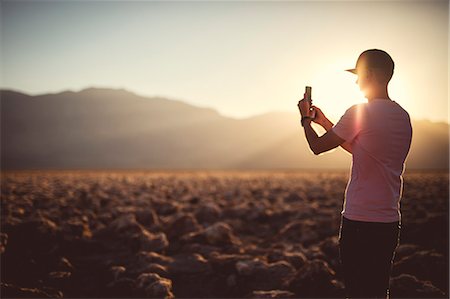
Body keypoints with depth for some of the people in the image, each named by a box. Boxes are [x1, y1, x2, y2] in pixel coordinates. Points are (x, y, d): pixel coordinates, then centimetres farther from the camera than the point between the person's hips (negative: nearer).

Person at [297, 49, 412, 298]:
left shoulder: (360, 112, -14)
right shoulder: (403, 116, 11)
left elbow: (318, 146, -4)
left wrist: (305, 118, 15)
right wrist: (325, 122, 26)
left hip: (359, 222, -8)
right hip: (390, 221, 8)